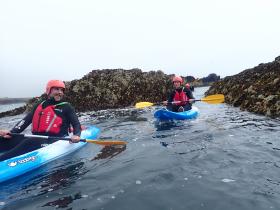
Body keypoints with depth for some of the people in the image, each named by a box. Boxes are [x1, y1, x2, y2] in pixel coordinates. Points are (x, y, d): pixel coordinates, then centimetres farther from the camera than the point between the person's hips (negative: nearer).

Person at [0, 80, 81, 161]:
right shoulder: (39, 105, 18)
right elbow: (26, 120, 11)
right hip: (36, 139, 5)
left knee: (29, 143, -33)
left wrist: (76, 135, -21)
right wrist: (11, 132, -4)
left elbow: (76, 124, 0)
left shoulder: (66, 107, 6)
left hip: (54, 141, -5)